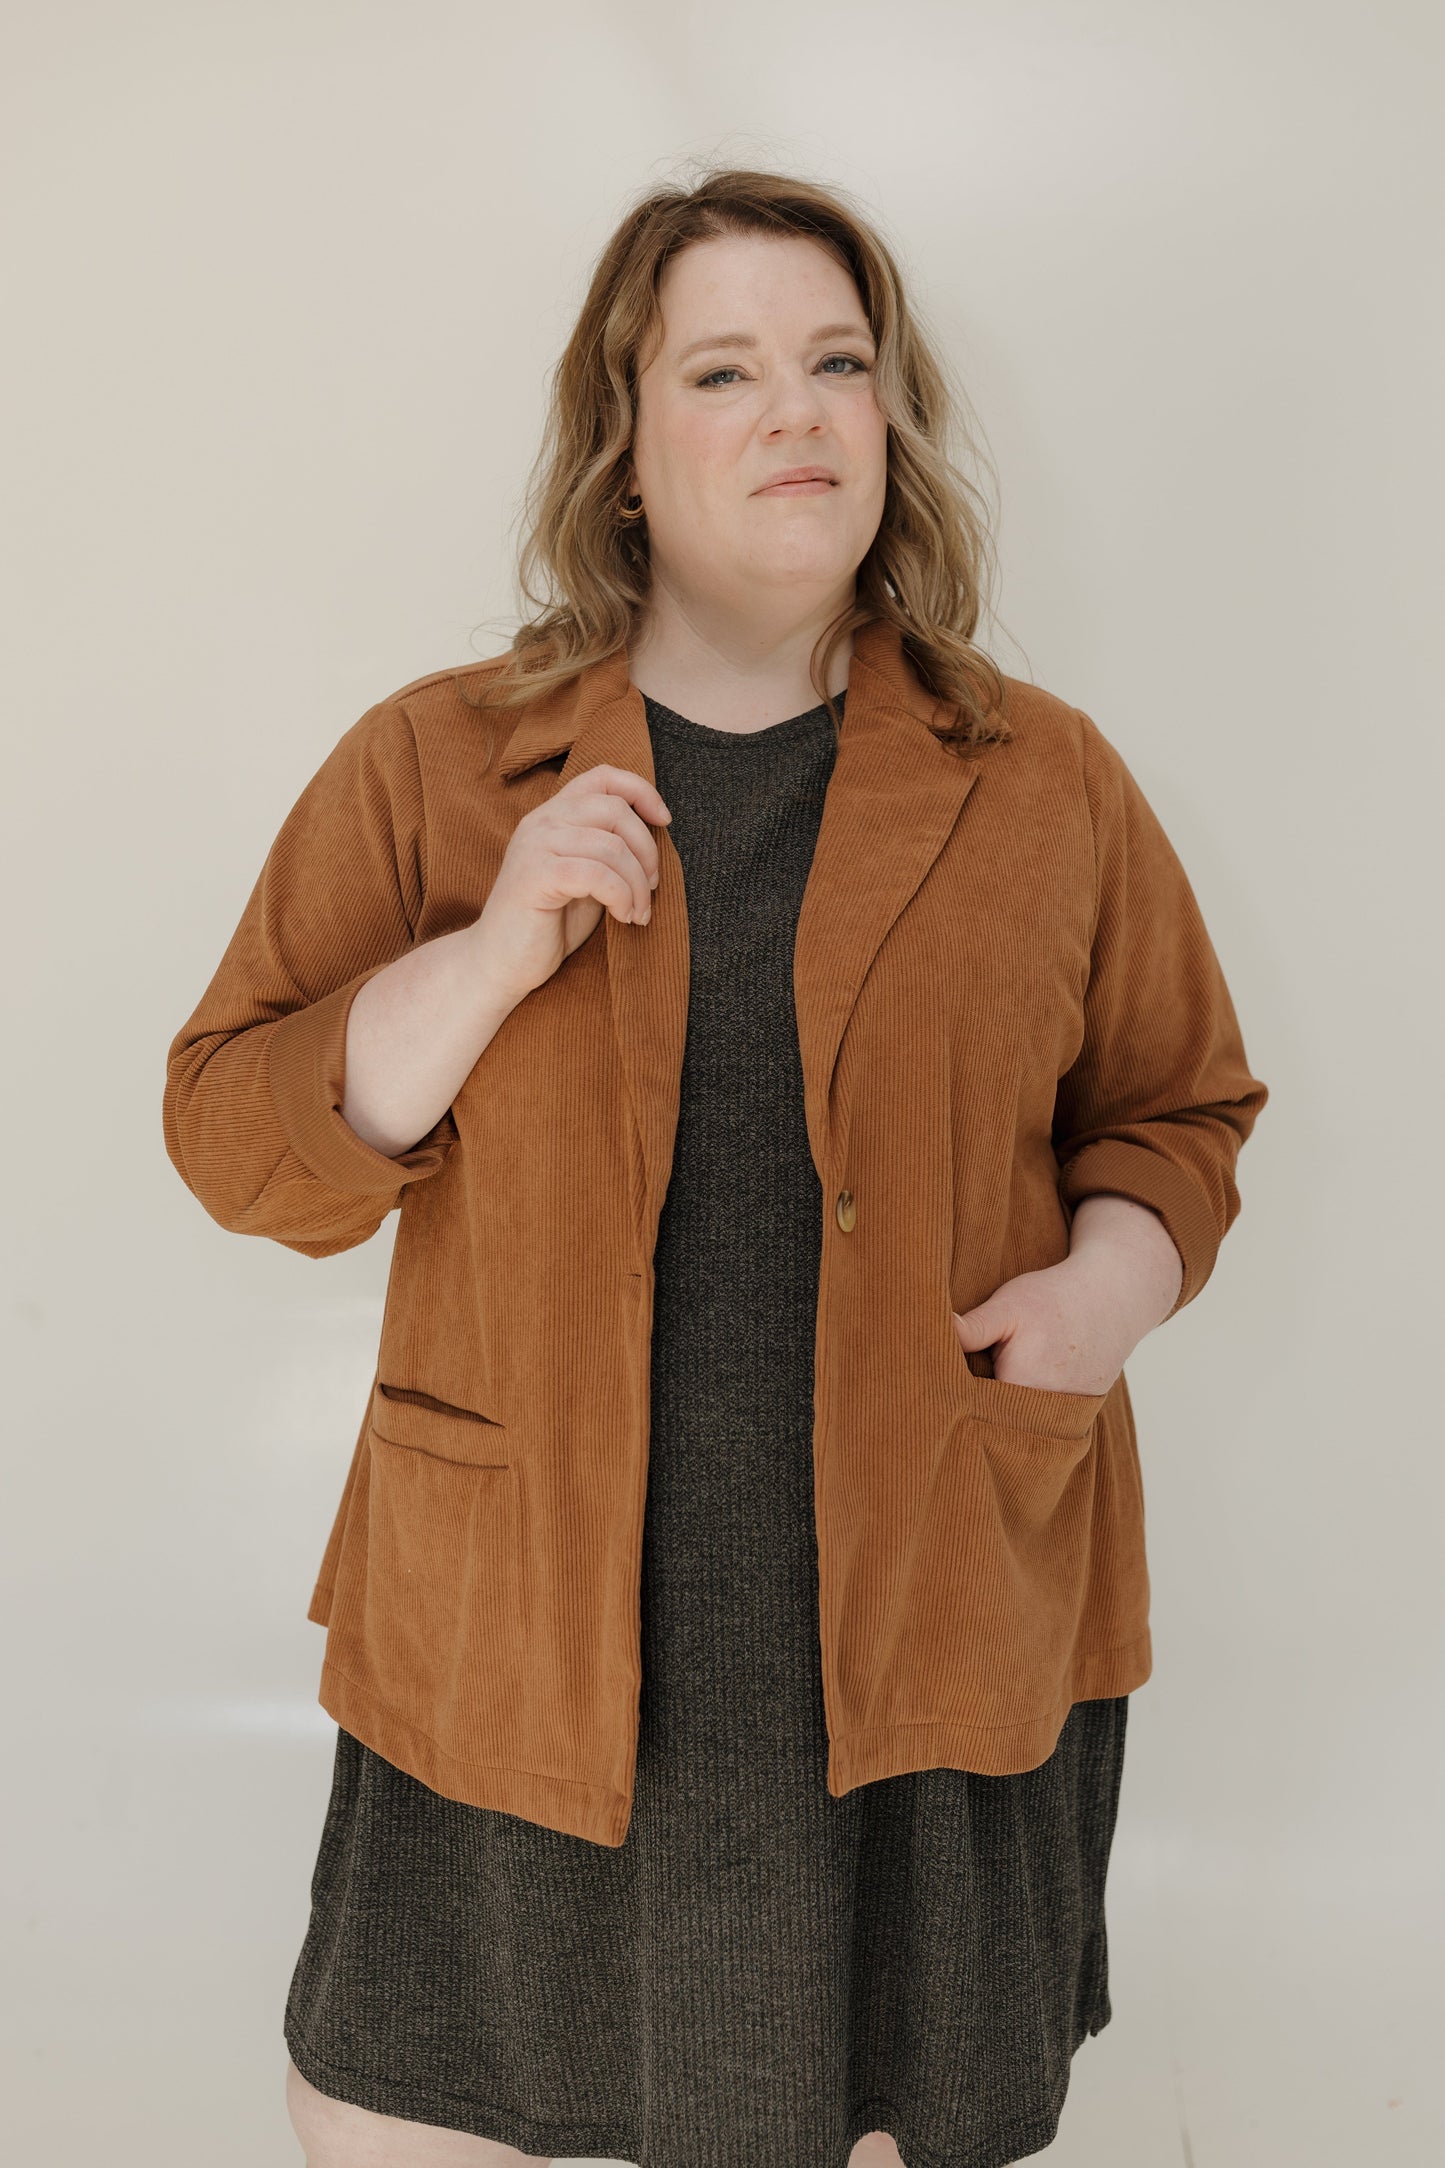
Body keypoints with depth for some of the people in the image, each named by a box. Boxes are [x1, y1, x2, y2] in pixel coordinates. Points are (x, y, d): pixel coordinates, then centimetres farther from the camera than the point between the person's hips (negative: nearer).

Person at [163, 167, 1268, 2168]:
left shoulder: (1046, 783, 3)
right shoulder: (433, 765, 0)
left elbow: (1175, 1110, 12)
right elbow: (238, 1144, -2)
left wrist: (1113, 1278, -9)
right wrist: (495, 953, -17)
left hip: (934, 1644, 1)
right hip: (521, 1648, 0)